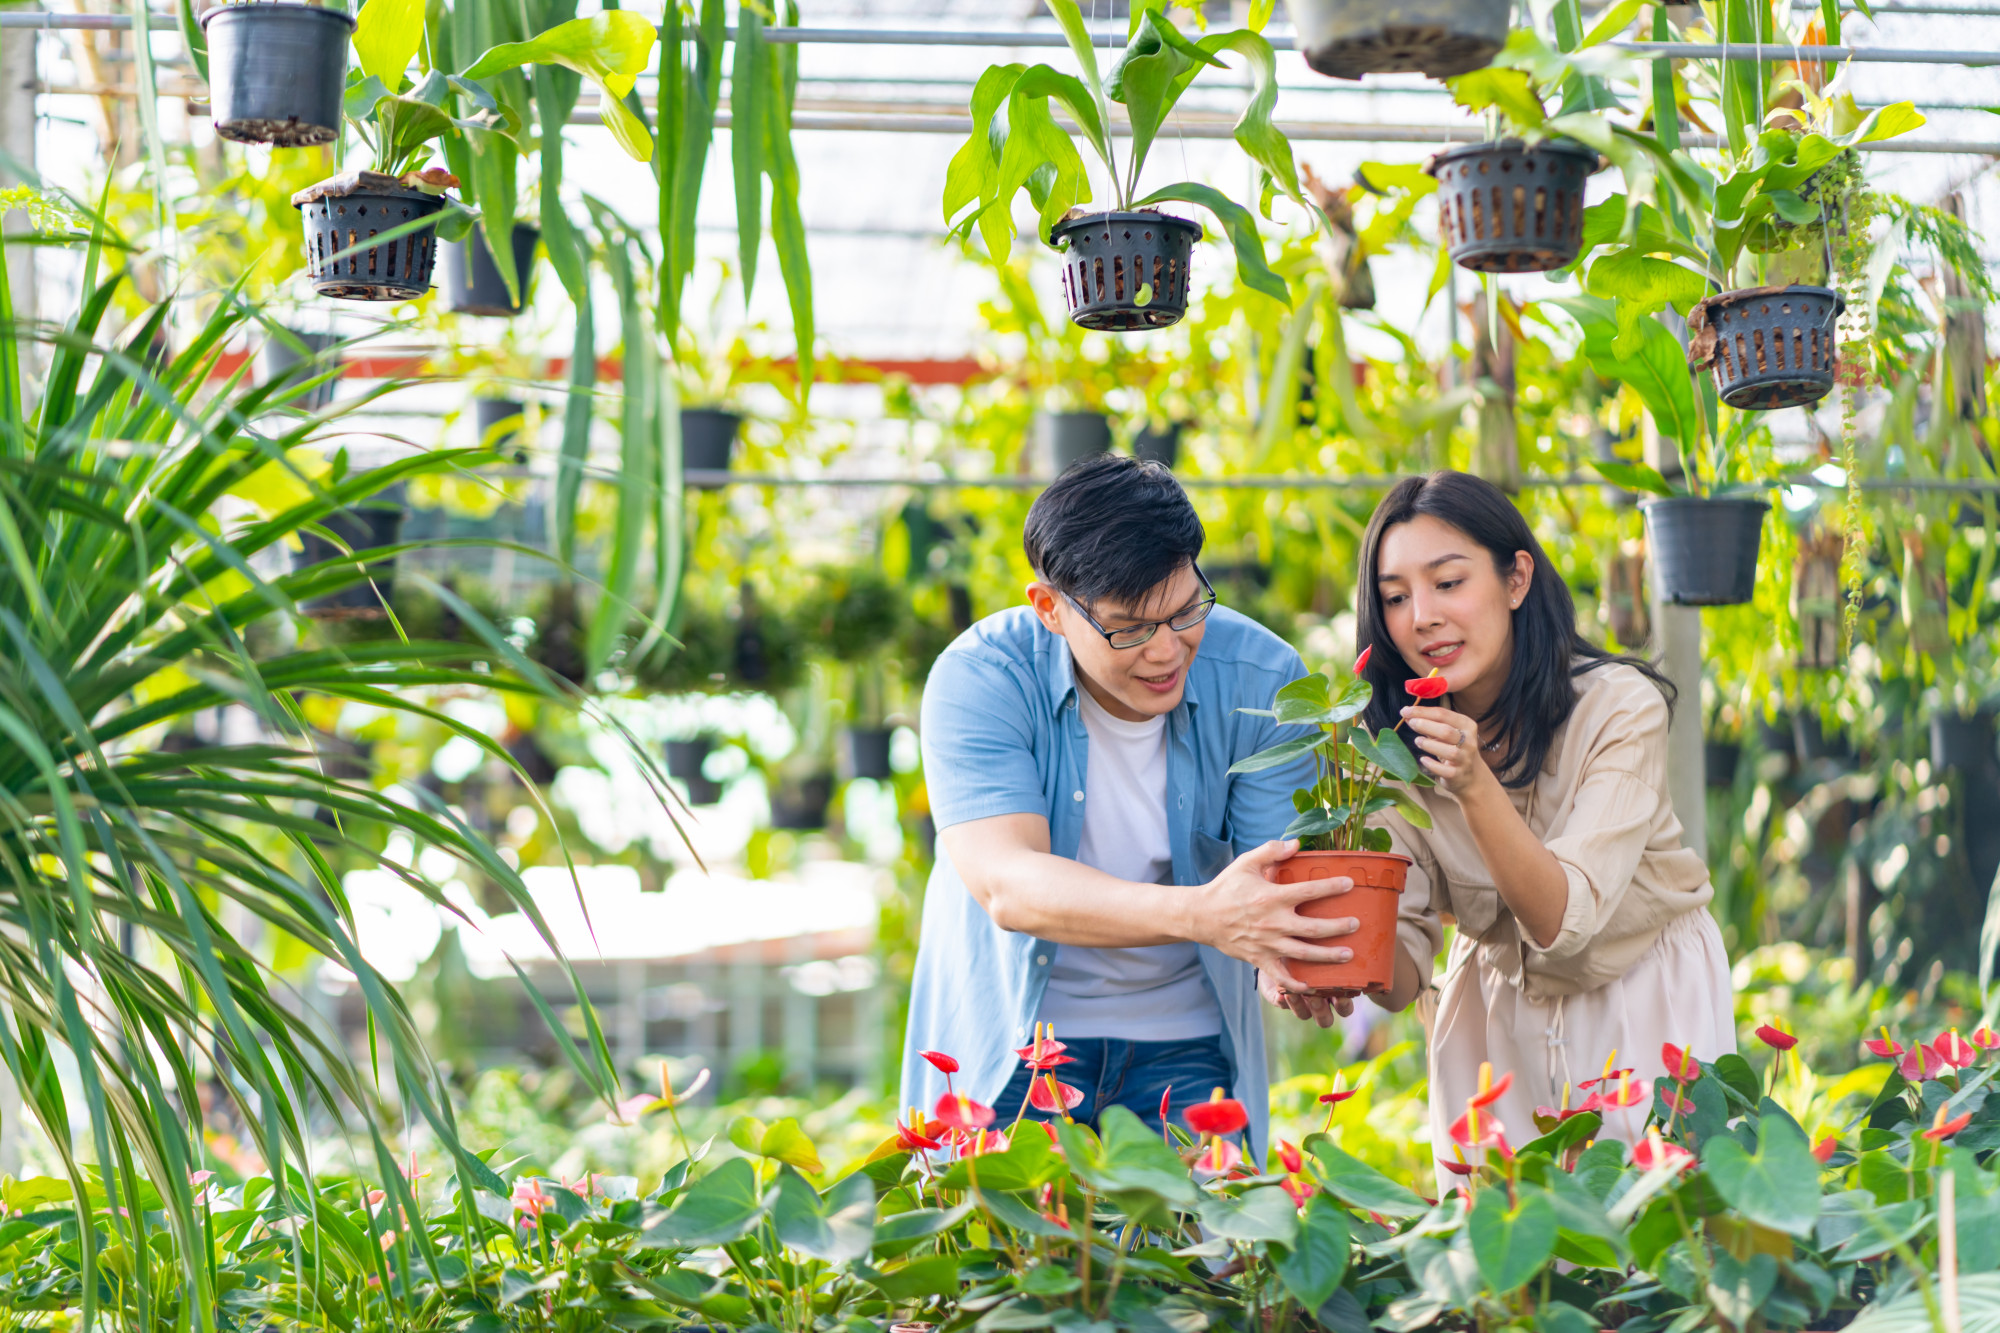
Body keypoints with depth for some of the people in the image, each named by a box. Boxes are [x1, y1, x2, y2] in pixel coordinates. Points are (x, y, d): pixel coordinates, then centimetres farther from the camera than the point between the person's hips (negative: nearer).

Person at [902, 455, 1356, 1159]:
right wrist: (1199, 914, -48)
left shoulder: (1262, 680, -12)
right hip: (1010, 1043, -2)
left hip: (1187, 1044, 2)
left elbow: (1278, 883, -15)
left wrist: (1297, 958, -41)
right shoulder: (980, 679, -19)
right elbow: (1007, 884, -32)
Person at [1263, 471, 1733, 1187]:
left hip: (1646, 999, -2)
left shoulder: (1620, 707, -24)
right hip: (1496, 1010, 3)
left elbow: (1561, 920, -30)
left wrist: (1476, 786, -43)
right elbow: (1402, 974, -14)